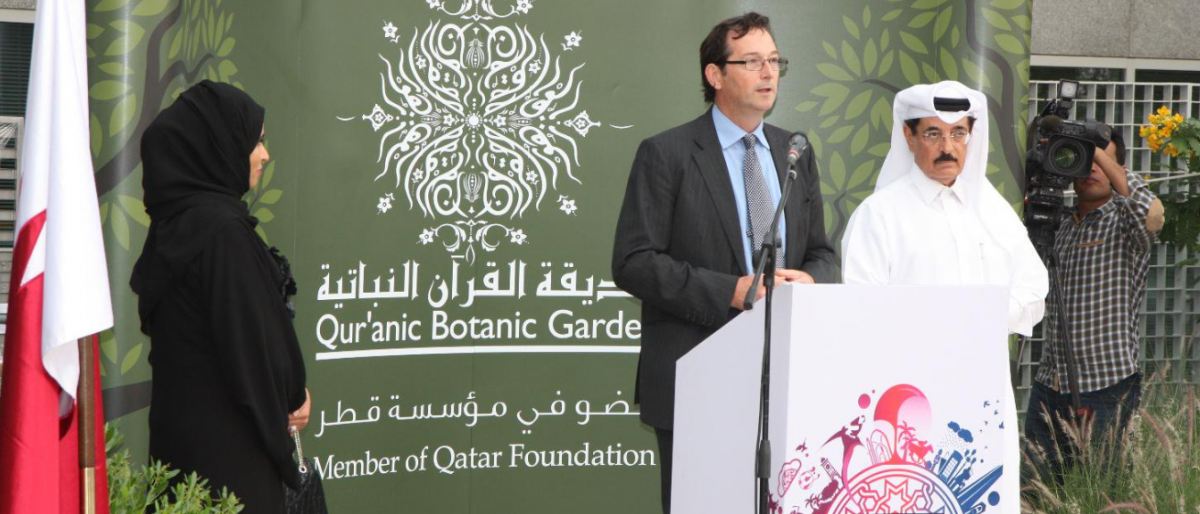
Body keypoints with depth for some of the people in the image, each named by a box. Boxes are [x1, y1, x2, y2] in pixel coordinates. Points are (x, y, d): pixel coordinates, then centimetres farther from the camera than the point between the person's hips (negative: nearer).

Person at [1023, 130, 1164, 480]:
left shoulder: (1125, 222, -2)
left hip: (1106, 390, -5)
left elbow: (1152, 216, -25)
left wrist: (1100, 154, -22)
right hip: (1049, 388, 5)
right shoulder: (1059, 230, 15)